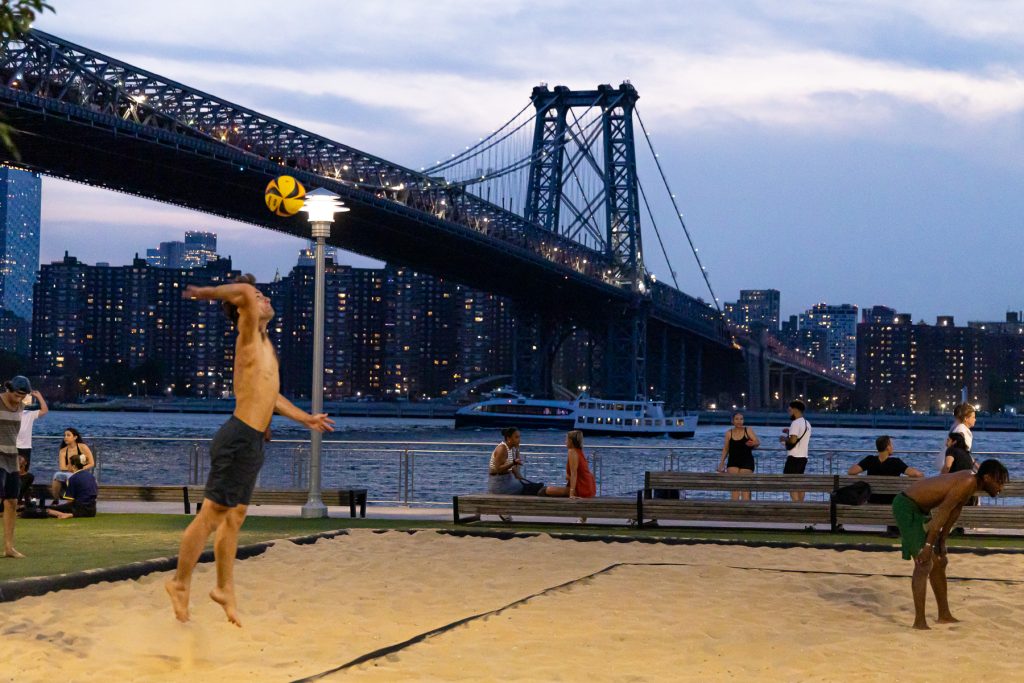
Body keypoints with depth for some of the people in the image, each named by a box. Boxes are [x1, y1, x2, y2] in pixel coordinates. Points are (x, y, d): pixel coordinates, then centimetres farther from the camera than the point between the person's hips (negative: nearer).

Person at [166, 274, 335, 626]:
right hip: (239, 438, -9)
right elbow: (244, 290, -29)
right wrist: (206, 293, -15)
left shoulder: (265, 345, 18)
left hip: (253, 442, 9)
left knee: (234, 517, 16)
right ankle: (180, 584, 7)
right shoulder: (249, 338, -10)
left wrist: (305, 418, 35)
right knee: (211, 515, -3)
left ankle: (225, 589, 26)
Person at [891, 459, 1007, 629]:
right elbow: (942, 513, -26)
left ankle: (944, 615, 26)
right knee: (924, 564, -13)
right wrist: (928, 545, -23)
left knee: (939, 562, 16)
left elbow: (954, 512, 12)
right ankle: (919, 622, -11)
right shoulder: (967, 483, -25)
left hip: (918, 509, 11)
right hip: (906, 506, -11)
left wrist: (942, 541, 12)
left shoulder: (972, 481, 5)